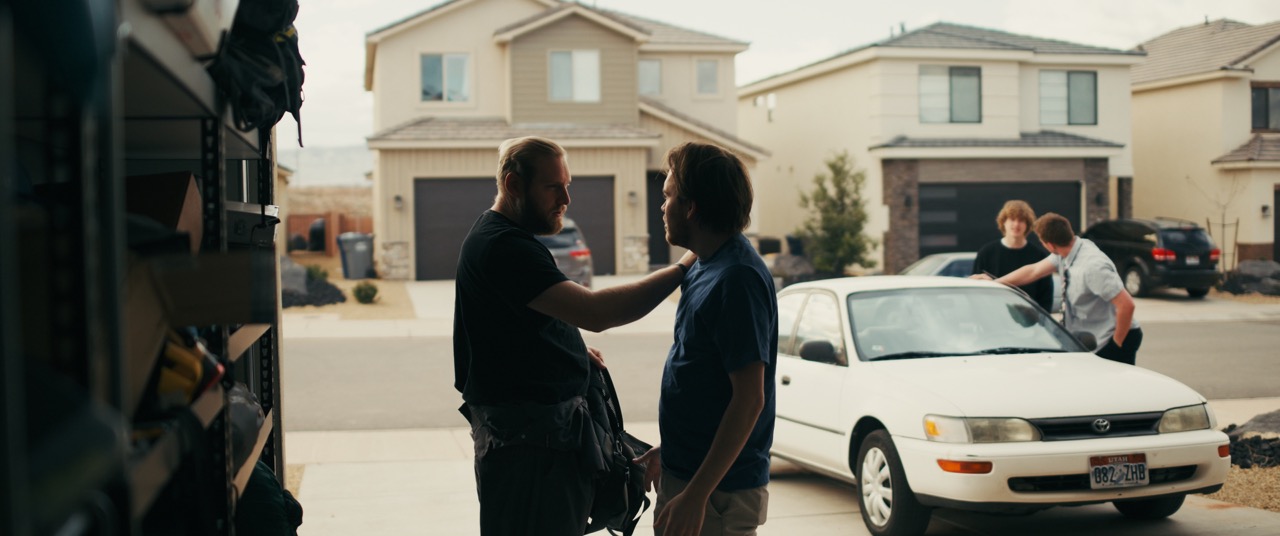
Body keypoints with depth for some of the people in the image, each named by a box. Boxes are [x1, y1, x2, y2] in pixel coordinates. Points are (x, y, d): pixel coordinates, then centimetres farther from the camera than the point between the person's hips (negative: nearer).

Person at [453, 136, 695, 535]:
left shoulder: (509, 239, 14)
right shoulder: (501, 246, -20)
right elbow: (596, 312, -30)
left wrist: (571, 351, 9)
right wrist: (684, 268, -27)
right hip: (524, 438, -11)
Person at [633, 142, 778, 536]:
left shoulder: (736, 280, -20)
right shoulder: (706, 270, 10)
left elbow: (749, 400, -24)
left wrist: (695, 495, -25)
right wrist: (667, 451, 22)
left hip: (719, 493, -10)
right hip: (684, 471, 10)